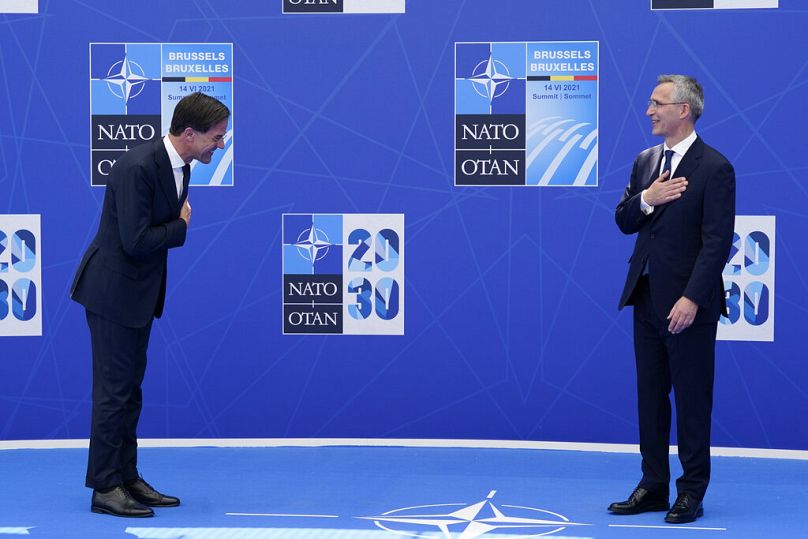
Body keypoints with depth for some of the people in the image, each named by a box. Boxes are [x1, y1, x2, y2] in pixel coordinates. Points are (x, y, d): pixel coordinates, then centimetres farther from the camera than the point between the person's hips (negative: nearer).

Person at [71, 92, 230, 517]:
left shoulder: (179, 165, 4)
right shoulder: (137, 167, -25)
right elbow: (135, 240, -27)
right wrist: (183, 226, -15)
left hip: (140, 291, 9)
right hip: (113, 290, -9)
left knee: (130, 388, 14)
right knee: (114, 389, -4)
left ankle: (126, 478, 22)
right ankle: (104, 488, 4)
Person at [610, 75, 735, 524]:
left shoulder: (714, 168, -11)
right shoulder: (645, 161, 12)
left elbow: (718, 242, -16)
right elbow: (624, 222, 12)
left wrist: (691, 299, -22)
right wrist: (646, 198, -9)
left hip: (687, 303, -7)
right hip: (646, 298, 7)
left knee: (692, 399, 2)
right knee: (650, 397, 11)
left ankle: (691, 494, 10)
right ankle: (653, 487, 19)